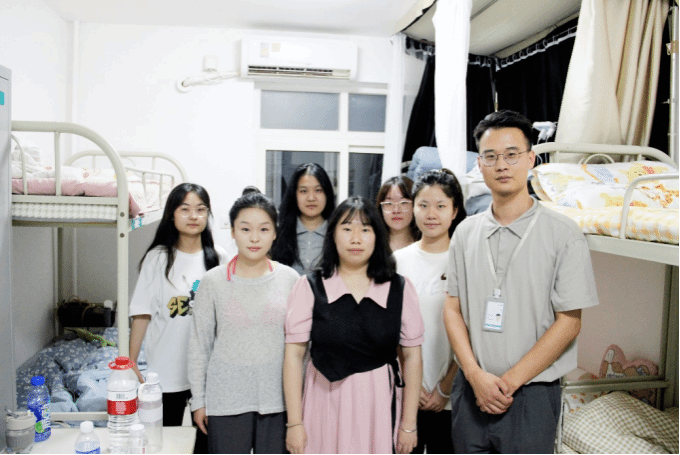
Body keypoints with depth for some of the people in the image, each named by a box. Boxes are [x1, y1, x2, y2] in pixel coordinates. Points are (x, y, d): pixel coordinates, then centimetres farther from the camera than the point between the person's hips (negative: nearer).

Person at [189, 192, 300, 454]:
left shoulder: (289, 279, 0)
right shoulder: (213, 281, -3)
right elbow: (199, 345, 3)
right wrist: (198, 400, 3)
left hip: (277, 399, 1)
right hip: (226, 400, -1)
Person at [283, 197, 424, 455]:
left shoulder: (400, 289, 0)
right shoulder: (309, 288, -3)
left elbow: (412, 356, 0)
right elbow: (294, 355, -5)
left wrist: (409, 424, -1)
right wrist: (294, 423, -7)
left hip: (379, 404, 1)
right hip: (325, 405, 0)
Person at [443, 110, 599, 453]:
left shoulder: (564, 235, -6)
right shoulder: (465, 233, 4)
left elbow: (568, 321, -8)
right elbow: (452, 309, 3)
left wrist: (508, 381, -11)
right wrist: (476, 375, -9)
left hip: (531, 395, -3)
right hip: (470, 390, 3)